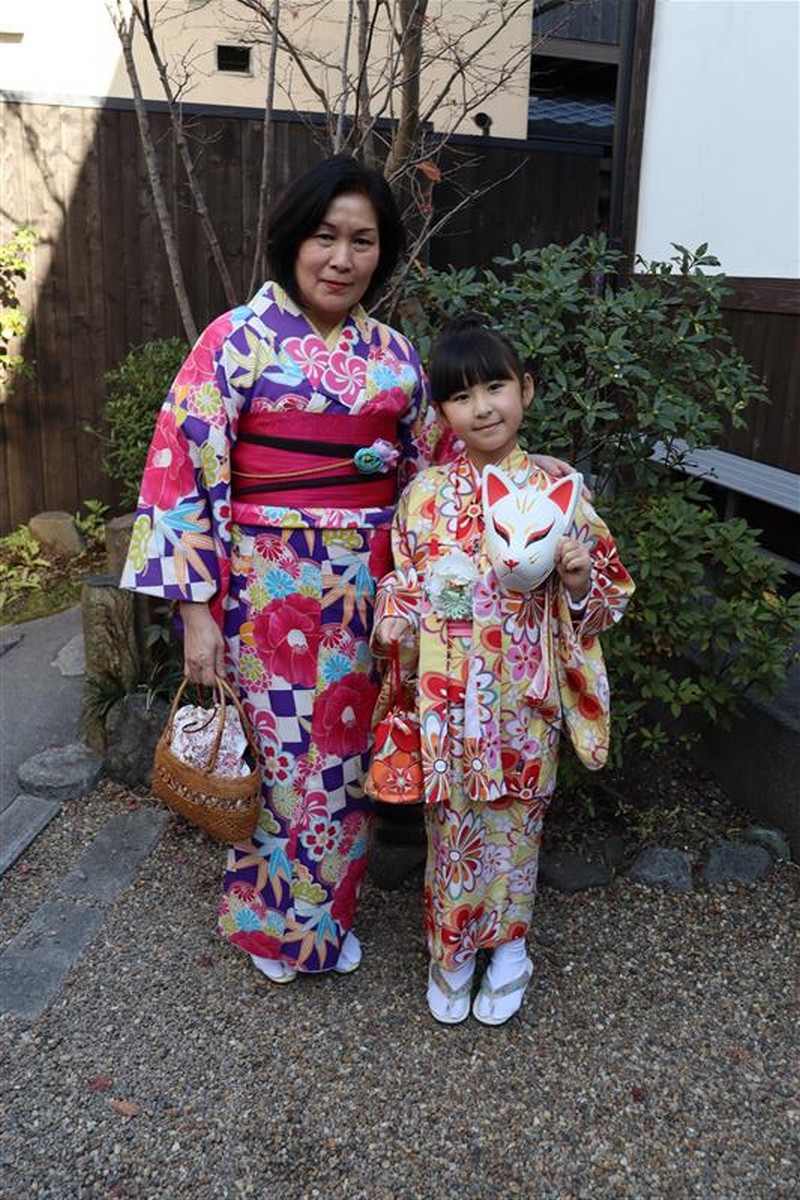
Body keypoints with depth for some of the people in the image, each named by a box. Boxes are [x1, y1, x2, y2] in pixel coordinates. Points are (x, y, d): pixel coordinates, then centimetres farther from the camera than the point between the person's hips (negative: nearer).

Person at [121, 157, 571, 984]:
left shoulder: (395, 356, 6)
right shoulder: (239, 339, -6)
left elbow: (428, 478, 15)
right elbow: (184, 472, -9)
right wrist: (196, 613, -12)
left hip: (368, 593, 4)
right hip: (268, 593, -4)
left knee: (348, 756, 15)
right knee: (280, 756, 7)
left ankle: (329, 916, 38)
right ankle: (275, 925, 33)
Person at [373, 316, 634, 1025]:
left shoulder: (557, 491, -4)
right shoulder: (425, 495, -1)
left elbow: (605, 598, 2)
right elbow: (400, 591, 7)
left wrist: (580, 578, -18)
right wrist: (396, 625, -12)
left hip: (525, 697, 0)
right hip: (447, 700, 1)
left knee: (515, 819, 14)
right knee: (452, 824, 13)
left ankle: (507, 945, 38)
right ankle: (450, 951, 35)